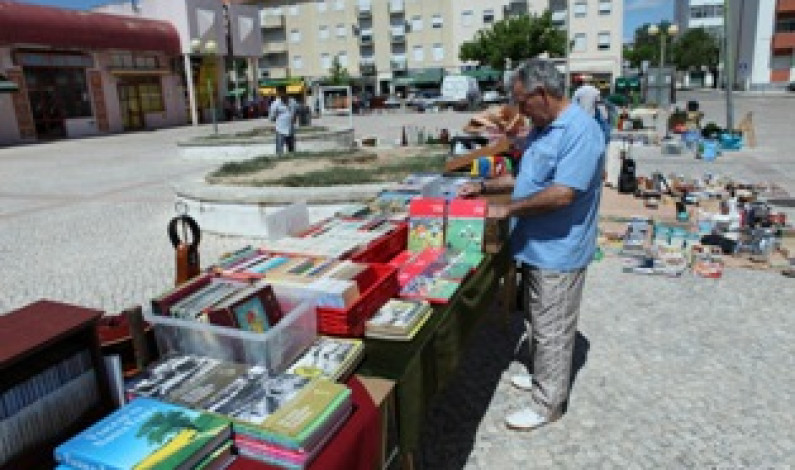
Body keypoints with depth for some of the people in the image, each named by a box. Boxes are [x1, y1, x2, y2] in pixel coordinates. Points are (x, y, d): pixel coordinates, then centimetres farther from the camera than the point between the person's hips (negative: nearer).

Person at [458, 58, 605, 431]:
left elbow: (562, 193, -29)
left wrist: (507, 209, -21)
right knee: (537, 321, 23)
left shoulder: (581, 131, -22)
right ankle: (542, 377, 42)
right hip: (535, 247, 10)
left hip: (558, 252, -9)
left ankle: (547, 403, 20)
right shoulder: (541, 128, 9)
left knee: (552, 330, 5)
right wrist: (484, 187, 7)